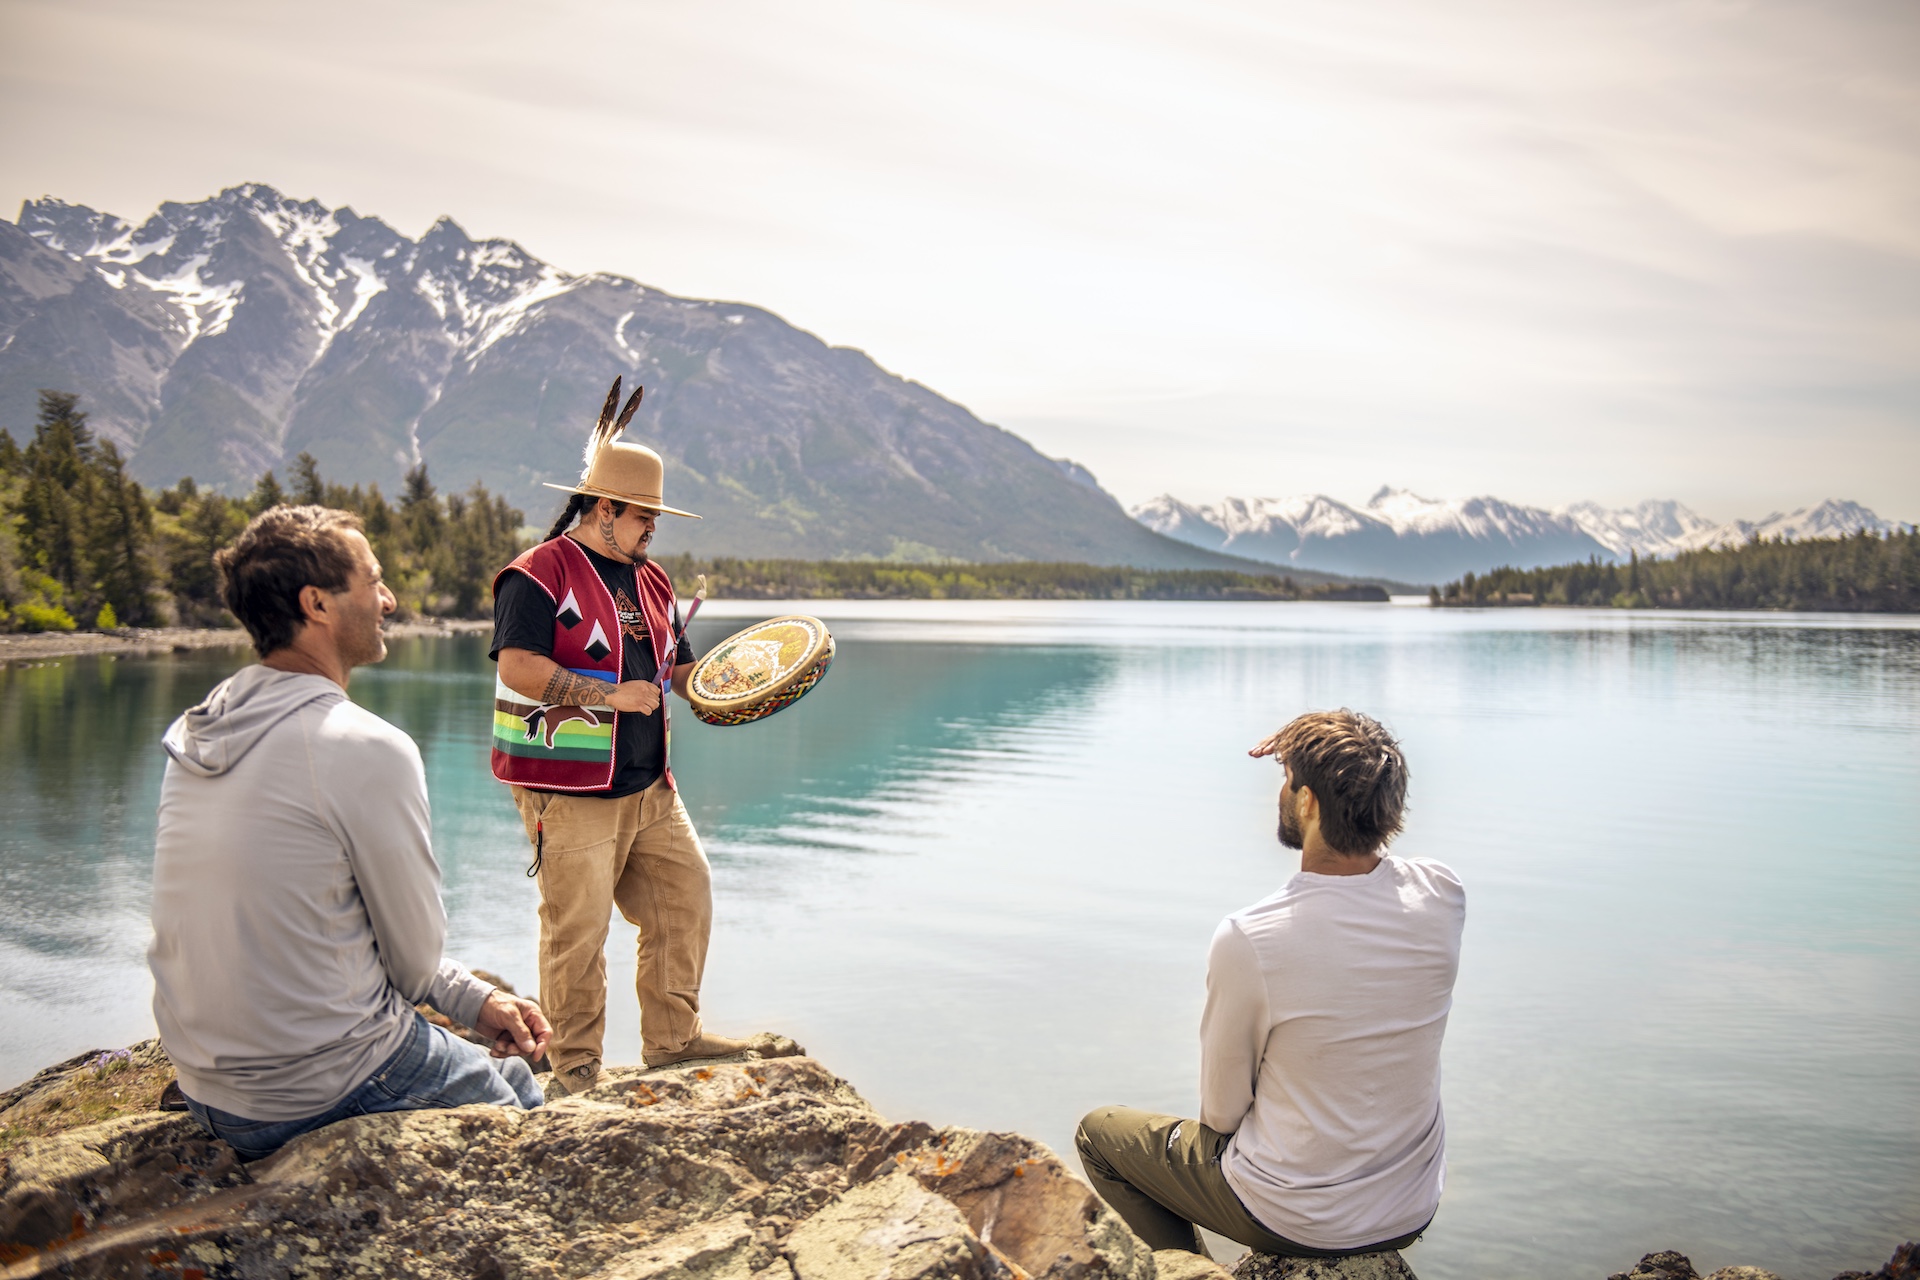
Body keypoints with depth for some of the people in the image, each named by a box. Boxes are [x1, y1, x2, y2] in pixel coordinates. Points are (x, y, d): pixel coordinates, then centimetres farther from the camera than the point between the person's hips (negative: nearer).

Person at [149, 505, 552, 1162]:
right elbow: (414, 953, -14)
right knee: (513, 1084, 19)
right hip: (322, 1097, -7)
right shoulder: (366, 749, -23)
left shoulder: (191, 732, 3)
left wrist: (472, 997, 9)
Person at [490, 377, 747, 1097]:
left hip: (649, 788, 8)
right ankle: (575, 1066, 12)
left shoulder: (650, 582, 17)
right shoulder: (539, 575, -8)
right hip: (569, 790, -8)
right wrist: (609, 694, -21)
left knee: (685, 897, 9)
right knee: (577, 929, -3)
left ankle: (671, 1037, 23)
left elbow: (681, 669, 21)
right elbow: (517, 667, -20)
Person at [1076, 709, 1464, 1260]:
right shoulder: (1441, 897, -15)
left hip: (1299, 1223, -5)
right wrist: (1310, 757, -2)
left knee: (1099, 1132, 17)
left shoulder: (1247, 939, -29)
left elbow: (1222, 1110, -15)